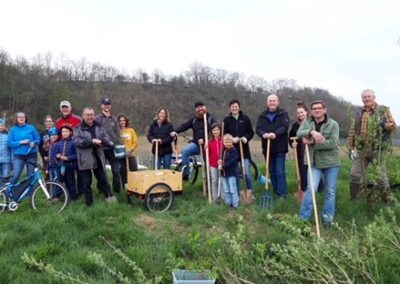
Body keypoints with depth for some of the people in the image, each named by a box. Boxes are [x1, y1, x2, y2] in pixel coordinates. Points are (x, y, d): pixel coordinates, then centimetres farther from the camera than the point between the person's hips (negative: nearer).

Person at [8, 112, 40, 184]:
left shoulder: (31, 128, 4)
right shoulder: (13, 129, 2)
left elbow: (38, 139, 5)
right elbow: (10, 143, -3)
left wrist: (34, 143, -15)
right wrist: (21, 142, -15)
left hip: (31, 155, 1)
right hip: (19, 156, -1)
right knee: (15, 176, -12)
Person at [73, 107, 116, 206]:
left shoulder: (99, 127, 10)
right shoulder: (78, 129, -3)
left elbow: (106, 138, 4)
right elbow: (76, 141, -17)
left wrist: (101, 141, -19)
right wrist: (92, 141, -24)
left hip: (98, 158, 3)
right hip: (85, 160, -3)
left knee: (103, 179, 12)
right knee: (86, 182, 4)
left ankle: (109, 196, 22)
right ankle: (90, 203, 13)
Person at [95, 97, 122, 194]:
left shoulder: (114, 119, 12)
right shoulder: (97, 119, 1)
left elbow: (117, 134, 11)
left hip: (113, 149, 2)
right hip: (101, 149, -2)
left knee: (116, 171, 1)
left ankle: (117, 190, 12)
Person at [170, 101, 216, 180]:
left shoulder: (210, 119, -1)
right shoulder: (193, 119, 9)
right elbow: (184, 125, -3)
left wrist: (204, 140, -24)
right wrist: (175, 131, -21)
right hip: (197, 144, 2)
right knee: (185, 151, -23)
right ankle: (185, 174, -18)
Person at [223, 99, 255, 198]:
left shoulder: (245, 118, 3)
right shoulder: (227, 120, 3)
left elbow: (251, 132, 5)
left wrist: (246, 138, -14)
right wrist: (231, 139, -13)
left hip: (244, 149, -1)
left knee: (247, 172, -4)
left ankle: (251, 192, 12)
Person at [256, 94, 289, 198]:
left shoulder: (283, 114, 1)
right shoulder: (262, 116, 10)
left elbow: (285, 127, -14)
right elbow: (258, 128, -3)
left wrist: (275, 134, -32)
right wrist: (263, 134, -26)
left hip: (280, 147, -4)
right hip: (267, 147, 4)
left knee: (280, 172, -7)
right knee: (271, 172, 10)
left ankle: (282, 195, -2)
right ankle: (276, 193, 21)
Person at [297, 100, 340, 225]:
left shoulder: (333, 124, -5)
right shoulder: (306, 123, 4)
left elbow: (333, 143, -17)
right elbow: (299, 133, -16)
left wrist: (313, 143, -18)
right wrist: (311, 132, -35)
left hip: (331, 162, 0)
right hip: (314, 162, 1)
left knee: (330, 191, 7)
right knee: (310, 189, -6)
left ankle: (328, 218, 20)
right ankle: (303, 218, 2)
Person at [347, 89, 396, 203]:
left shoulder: (383, 110, 0)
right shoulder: (358, 112, 11)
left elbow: (393, 125, 0)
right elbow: (352, 130, 11)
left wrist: (385, 125, -23)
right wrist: (351, 147, 7)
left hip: (378, 149, -3)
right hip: (361, 149, 4)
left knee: (381, 176, 2)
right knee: (355, 175, 5)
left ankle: (387, 201, 16)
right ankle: (353, 200, 18)